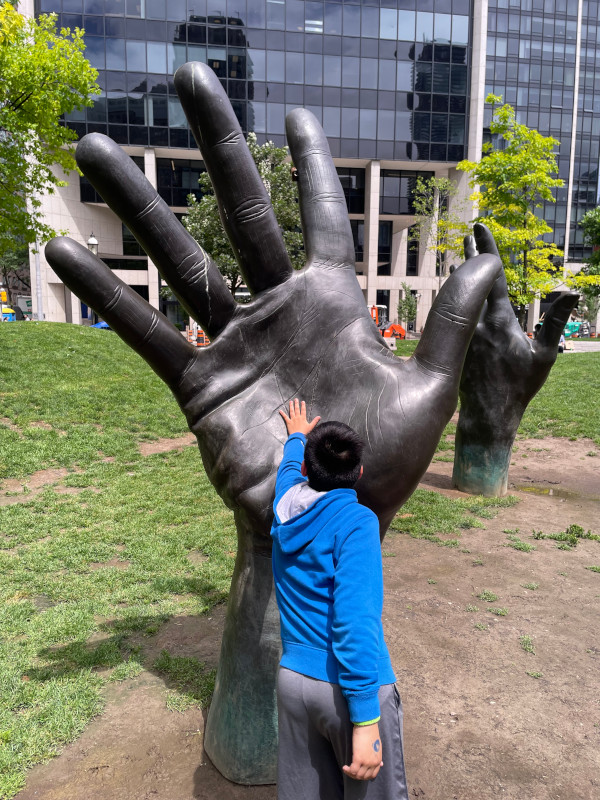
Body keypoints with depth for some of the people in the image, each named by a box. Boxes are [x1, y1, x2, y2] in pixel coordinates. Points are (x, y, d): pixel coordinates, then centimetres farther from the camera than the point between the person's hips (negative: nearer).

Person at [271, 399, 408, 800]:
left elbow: (290, 467, 25)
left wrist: (298, 436, 45)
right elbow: (355, 620, -24)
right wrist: (365, 720, -20)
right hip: (351, 687, -6)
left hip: (293, 679, 6)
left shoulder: (285, 506, 1)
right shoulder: (356, 522, -18)